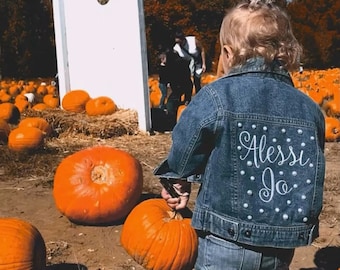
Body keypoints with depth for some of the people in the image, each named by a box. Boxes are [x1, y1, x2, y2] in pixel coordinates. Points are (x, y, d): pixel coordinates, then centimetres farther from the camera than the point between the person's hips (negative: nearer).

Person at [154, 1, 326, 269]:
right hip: (283, 247, 4)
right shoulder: (310, 109, -1)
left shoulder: (217, 97, -15)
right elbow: (309, 174, 8)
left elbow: (183, 153, -3)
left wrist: (182, 185, 18)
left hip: (226, 245, -4)